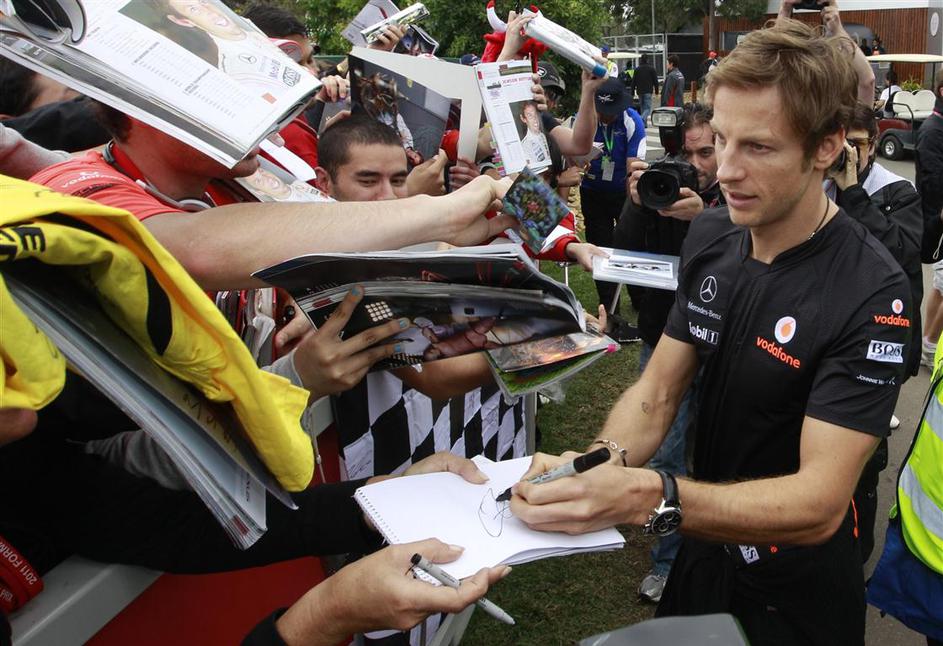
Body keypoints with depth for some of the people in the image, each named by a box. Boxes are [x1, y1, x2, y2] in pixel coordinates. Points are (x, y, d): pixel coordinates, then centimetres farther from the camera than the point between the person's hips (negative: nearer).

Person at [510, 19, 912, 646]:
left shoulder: (871, 294, -28)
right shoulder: (710, 237, -9)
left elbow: (820, 501, -31)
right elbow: (656, 393, -7)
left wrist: (647, 495, -47)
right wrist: (595, 467, -29)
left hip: (794, 593, -5)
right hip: (704, 550, 5)